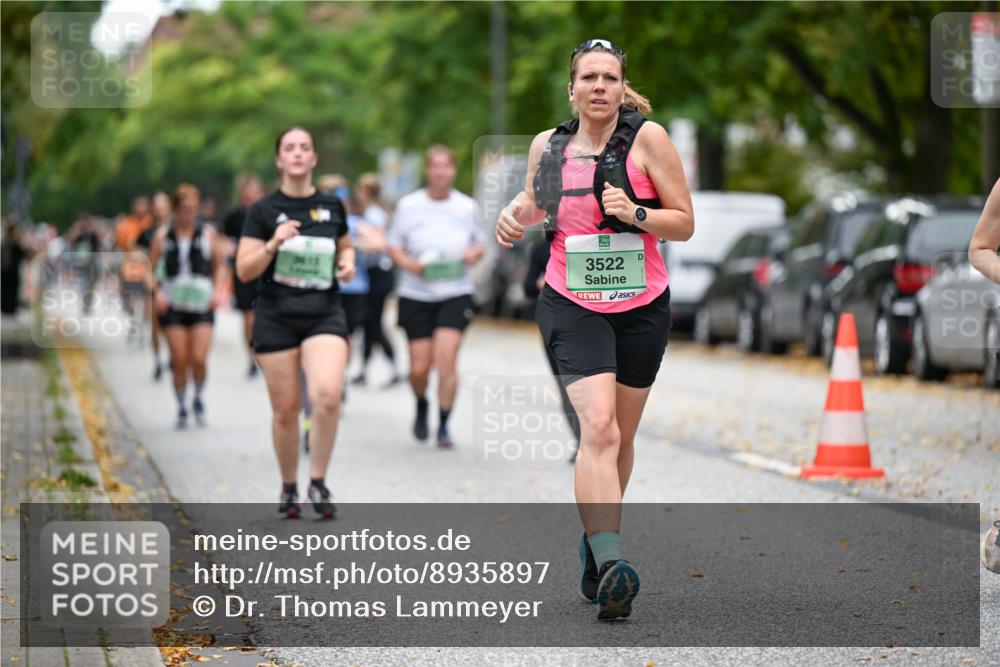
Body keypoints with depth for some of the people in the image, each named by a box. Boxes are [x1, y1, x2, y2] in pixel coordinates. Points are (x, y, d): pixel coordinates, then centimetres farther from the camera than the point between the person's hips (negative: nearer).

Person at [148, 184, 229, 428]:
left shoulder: (208, 233, 4)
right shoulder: (163, 236, 4)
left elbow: (220, 264, 12)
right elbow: (150, 268, 9)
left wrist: (219, 290, -1)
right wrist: (157, 291, -6)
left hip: (202, 305, -1)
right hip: (172, 305, 1)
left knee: (199, 358, -10)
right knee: (179, 360, -2)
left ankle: (198, 399, 17)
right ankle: (182, 408, 13)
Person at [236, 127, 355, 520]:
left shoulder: (332, 206, 8)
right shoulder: (264, 210, 0)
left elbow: (344, 246, 26)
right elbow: (244, 270, -3)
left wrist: (347, 263, 4)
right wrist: (273, 245, -19)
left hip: (325, 314, 1)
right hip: (276, 318, -1)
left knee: (328, 396, -21)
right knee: (285, 409, 2)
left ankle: (318, 483, -5)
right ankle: (288, 488, 23)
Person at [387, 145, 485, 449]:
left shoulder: (466, 206, 6)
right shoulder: (409, 205, 2)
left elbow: (479, 242, 18)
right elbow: (394, 246, 9)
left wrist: (475, 253, -5)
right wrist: (408, 263, -12)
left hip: (455, 293, 0)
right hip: (416, 295, 0)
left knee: (446, 357, -17)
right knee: (419, 368, 0)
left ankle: (443, 426, -6)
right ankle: (421, 405, 34)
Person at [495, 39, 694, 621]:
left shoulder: (647, 137, -5)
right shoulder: (548, 145, 3)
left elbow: (685, 223, -4)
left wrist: (635, 213, -20)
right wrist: (518, 214, 3)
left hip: (642, 306, 1)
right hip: (572, 306, -1)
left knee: (620, 436, 13)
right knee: (598, 427, -19)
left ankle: (598, 537, 35)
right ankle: (608, 563, -28)